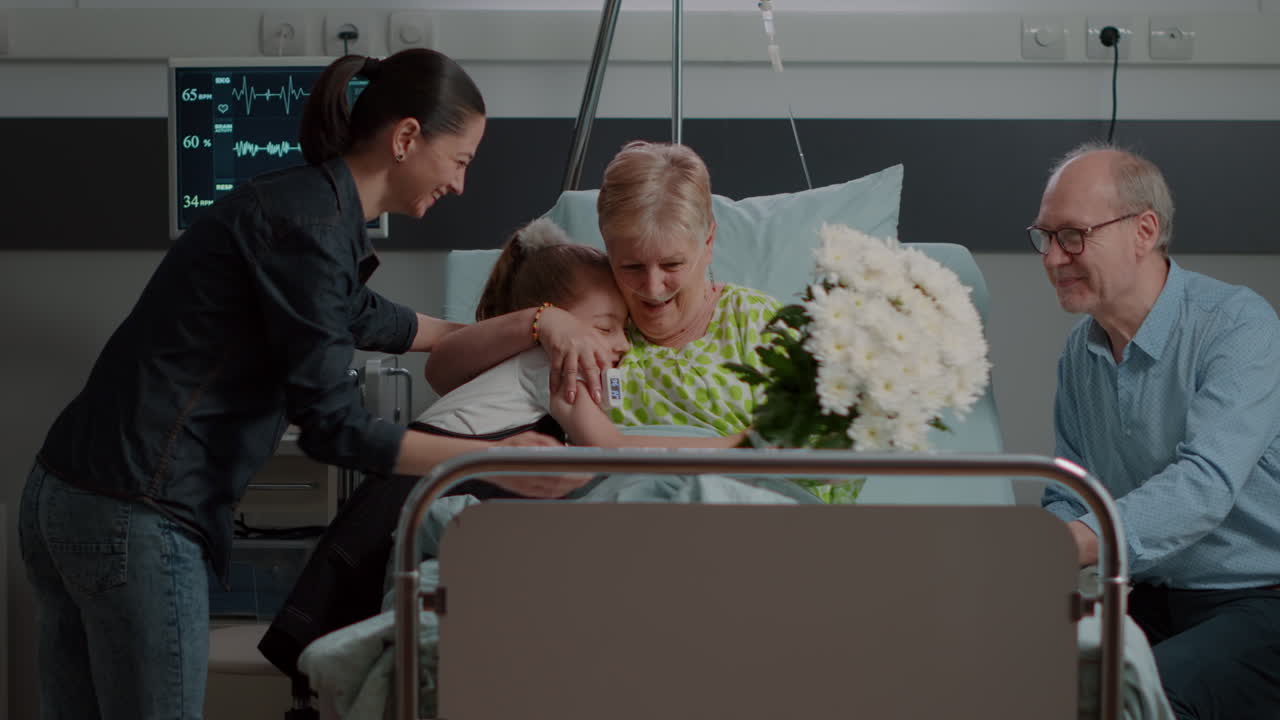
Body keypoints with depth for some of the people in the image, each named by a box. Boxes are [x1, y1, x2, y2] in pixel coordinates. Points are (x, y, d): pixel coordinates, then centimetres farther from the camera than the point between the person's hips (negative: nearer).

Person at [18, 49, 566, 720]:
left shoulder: (308, 201, 14)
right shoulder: (309, 224, -15)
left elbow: (357, 315, 32)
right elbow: (332, 428, -16)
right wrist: (493, 457, -13)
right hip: (134, 519, -10)